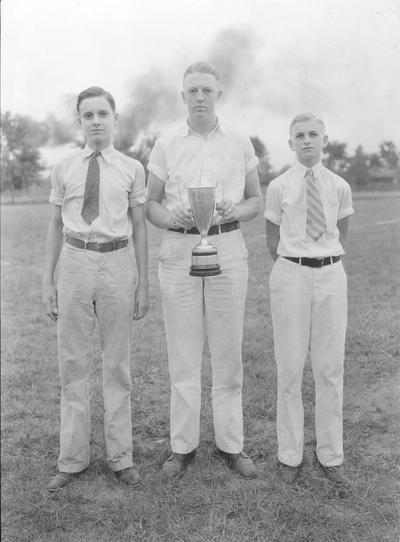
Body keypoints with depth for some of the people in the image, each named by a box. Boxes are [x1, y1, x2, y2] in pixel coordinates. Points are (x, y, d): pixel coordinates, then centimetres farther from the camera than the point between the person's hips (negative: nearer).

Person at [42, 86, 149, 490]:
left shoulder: (132, 169, 2)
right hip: (75, 263, 1)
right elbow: (56, 226, 9)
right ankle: (73, 458, 22)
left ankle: (120, 456, 22)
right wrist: (47, 280, 4)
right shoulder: (64, 169, 6)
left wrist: (143, 285, 1)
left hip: (117, 264, -1)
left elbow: (139, 228, 4)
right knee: (72, 364, 7)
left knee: (118, 364, 8)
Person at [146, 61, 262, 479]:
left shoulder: (240, 144, 8)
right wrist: (171, 218, -13)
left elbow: (257, 200, 12)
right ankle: (182, 446, 17)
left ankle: (230, 444, 19)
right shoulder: (165, 145, 7)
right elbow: (150, 204, 9)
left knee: (228, 351, 5)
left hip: (227, 248, 0)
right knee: (182, 352, 4)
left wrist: (236, 211, -10)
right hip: (178, 250, 0)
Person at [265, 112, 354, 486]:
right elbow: (272, 240, 9)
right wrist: (295, 271, 10)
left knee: (330, 368, 6)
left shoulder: (340, 187, 4)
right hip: (290, 275, -1)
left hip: (331, 276, 2)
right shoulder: (278, 187, 0)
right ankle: (289, 455, 18)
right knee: (289, 368, 4)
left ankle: (330, 456, 21)